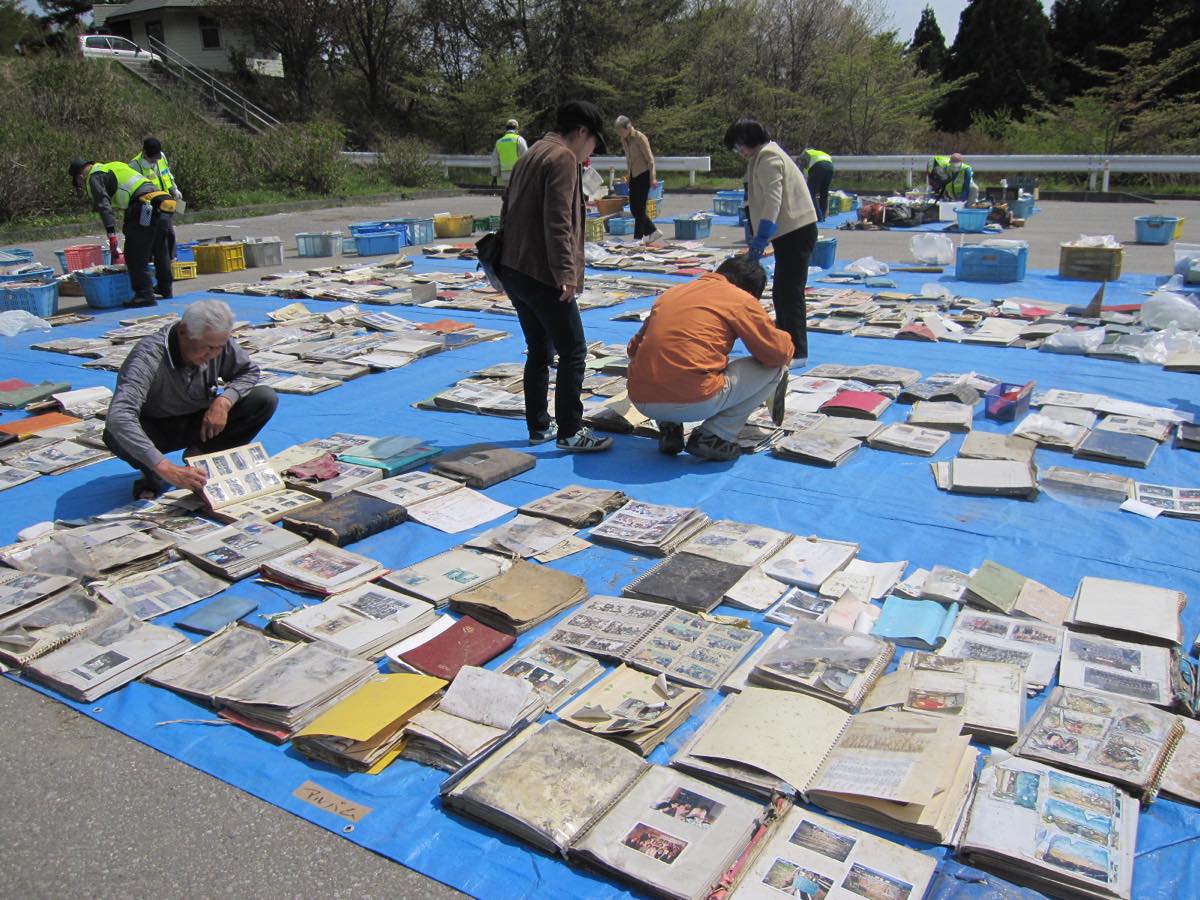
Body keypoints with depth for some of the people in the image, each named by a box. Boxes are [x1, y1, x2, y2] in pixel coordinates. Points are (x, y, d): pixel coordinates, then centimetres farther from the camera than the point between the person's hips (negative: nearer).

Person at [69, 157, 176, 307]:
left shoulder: (94, 177, 6)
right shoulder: (114, 167, 32)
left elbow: (104, 206, -10)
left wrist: (111, 235, -16)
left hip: (146, 208, -9)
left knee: (135, 254, -3)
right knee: (160, 251, 22)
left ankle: (144, 294, -6)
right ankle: (165, 288, 34)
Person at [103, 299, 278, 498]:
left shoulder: (219, 344, -19)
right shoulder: (149, 356, -34)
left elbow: (249, 371, 0)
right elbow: (119, 418, -46)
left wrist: (224, 401, -24)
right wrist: (166, 469, -55)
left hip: (203, 423, 4)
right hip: (157, 428, -4)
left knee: (265, 398, -16)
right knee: (115, 436, -38)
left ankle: (199, 455, -4)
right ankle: (152, 474, -4)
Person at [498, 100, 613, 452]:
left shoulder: (530, 156, 20)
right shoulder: (563, 158, -10)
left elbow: (509, 210, 23)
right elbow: (557, 221, -20)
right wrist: (566, 271, -22)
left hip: (513, 270, 10)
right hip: (542, 274, -10)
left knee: (540, 351, 17)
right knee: (573, 352, -3)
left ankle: (539, 427, 23)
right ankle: (570, 432, 0)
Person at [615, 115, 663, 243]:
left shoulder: (640, 138, -14)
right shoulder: (624, 139, 8)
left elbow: (650, 159, -14)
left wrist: (652, 178, -16)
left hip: (644, 174, -8)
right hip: (633, 175, 8)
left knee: (639, 208, -6)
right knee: (633, 208, 6)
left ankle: (638, 238, 1)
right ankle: (653, 231, 18)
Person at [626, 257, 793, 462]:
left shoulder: (671, 292, 21)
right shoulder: (741, 298, 5)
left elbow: (634, 349, 26)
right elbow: (778, 354, 7)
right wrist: (785, 341, 30)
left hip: (641, 401, 6)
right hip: (694, 403, -6)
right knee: (775, 368, 12)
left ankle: (669, 429, 17)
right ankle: (712, 438, 5)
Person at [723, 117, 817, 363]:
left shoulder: (768, 158, -14)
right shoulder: (764, 156, 19)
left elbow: (773, 198, -25)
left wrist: (762, 236, -30)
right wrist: (761, 236, 19)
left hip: (796, 231, -11)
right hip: (789, 231, 11)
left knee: (790, 291, -10)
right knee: (782, 291, 16)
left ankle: (797, 352, -7)